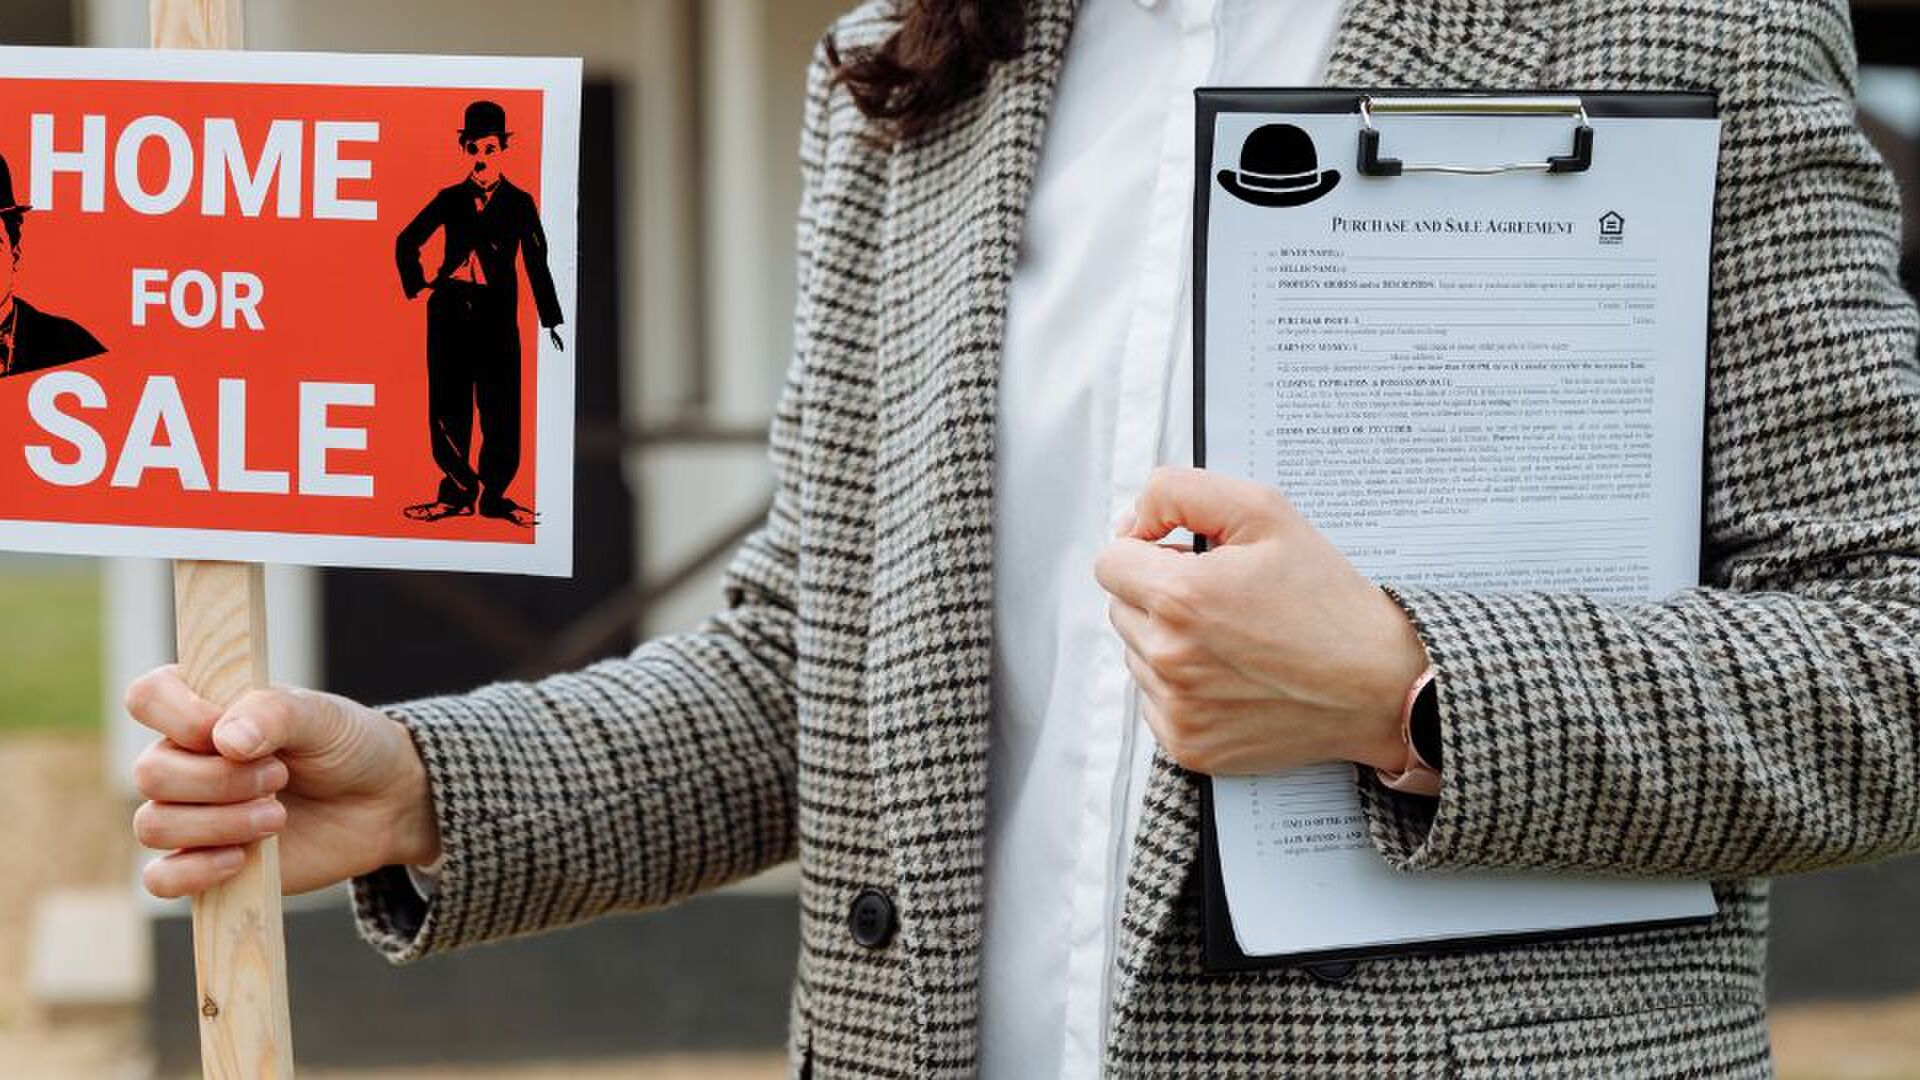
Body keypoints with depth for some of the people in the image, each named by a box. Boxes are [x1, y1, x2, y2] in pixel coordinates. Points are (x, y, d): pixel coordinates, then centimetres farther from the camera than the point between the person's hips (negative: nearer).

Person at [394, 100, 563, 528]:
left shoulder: (519, 203, 5)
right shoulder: (451, 200, 8)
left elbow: (536, 262, 5)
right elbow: (407, 242, 20)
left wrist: (550, 320, 2)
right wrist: (417, 283, 8)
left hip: (497, 314, -2)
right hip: (449, 311, 2)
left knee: (500, 408, -5)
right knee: (448, 405, 2)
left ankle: (493, 494, 5)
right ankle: (457, 492, 10)